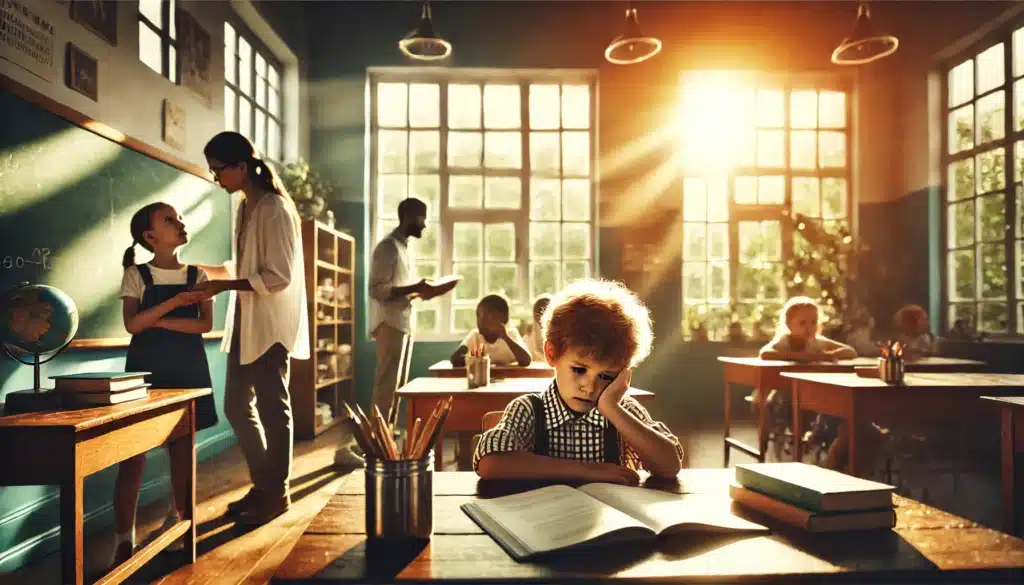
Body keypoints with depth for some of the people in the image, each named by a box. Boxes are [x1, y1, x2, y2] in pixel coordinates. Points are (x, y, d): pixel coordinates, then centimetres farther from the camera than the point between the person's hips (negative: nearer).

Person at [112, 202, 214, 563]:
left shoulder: (197, 276, 6)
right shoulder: (136, 275, 0)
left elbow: (205, 324, -5)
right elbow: (132, 324, -11)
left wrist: (159, 321, -14)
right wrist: (175, 302, -20)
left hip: (188, 369, 2)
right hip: (145, 368, -2)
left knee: (182, 447, 9)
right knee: (133, 451, -5)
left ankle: (178, 518, 27)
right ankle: (125, 538, 0)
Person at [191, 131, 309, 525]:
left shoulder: (275, 209, -14)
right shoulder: (244, 208, 13)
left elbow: (279, 276, -18)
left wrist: (224, 286, -19)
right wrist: (206, 270, 8)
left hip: (271, 325, -9)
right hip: (245, 323, 9)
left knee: (272, 407, 2)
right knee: (237, 406, 14)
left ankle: (277, 492, 17)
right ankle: (263, 484, 29)